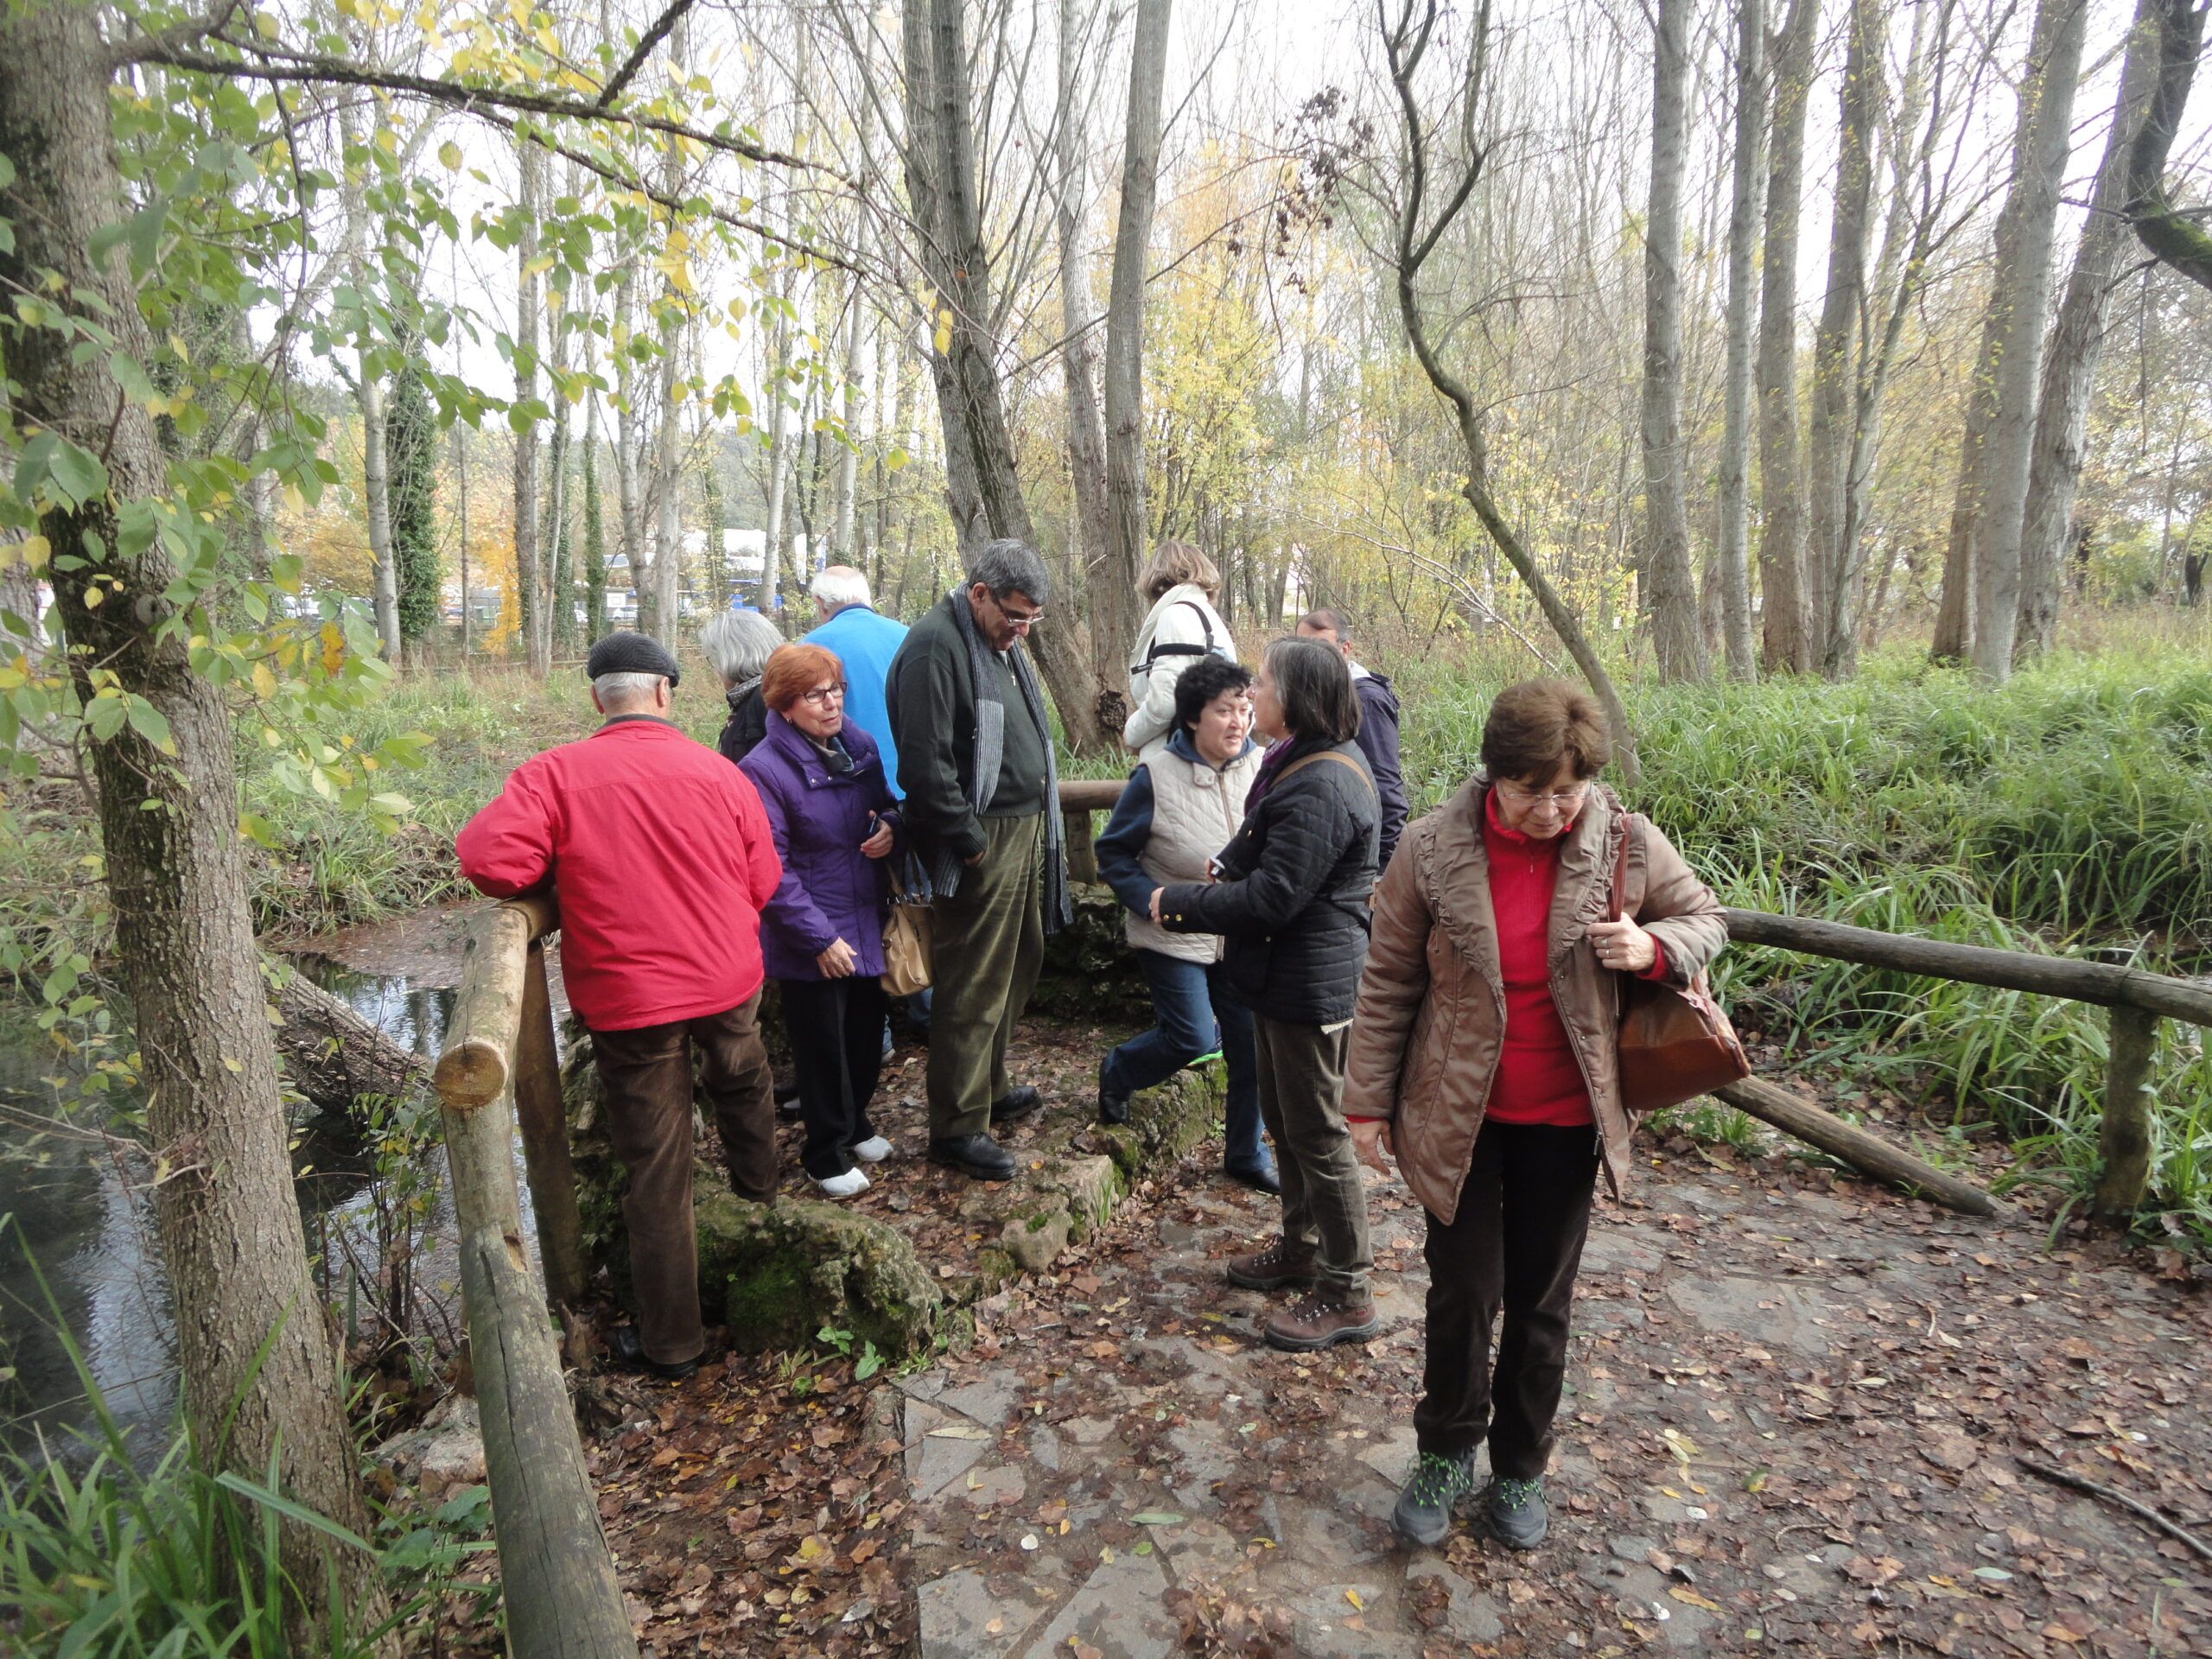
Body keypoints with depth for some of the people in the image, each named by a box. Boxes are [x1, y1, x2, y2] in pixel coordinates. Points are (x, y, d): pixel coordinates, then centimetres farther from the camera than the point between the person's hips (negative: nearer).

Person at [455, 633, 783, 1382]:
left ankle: (671, 1341, 22)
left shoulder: (557, 773, -10)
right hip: (729, 980, 3)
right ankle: (759, 1188, 60)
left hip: (628, 997, -2)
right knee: (742, 1089, 32)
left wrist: (563, 877, 0)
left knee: (658, 1166, 8)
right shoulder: (720, 773, -2)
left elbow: (489, 858, -20)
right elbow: (763, 882, 3)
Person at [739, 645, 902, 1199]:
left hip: (867, 926, 6)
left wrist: (891, 825, -9)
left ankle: (855, 1123, 43)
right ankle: (827, 1153, 29)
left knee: (866, 1034, 19)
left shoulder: (860, 746, 1)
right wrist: (821, 938, -19)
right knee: (823, 1047, 9)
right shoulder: (765, 769, -17)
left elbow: (886, 803, 16)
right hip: (811, 941, -6)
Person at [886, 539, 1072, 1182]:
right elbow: (926, 763, -21)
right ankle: (957, 1126, 11)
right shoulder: (935, 646, -15)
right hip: (982, 842, -10)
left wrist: (1043, 831, 17)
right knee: (972, 988, -2)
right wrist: (970, 844, -17)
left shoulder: (1001, 642, 16)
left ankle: (989, 1087, 35)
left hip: (1027, 832, 10)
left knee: (1016, 967, 18)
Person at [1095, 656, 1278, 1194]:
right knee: (1193, 1038, -5)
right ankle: (1117, 1073, 27)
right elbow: (1114, 853, -5)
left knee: (1252, 1042, 5)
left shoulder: (1261, 767, -5)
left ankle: (1246, 1154, 26)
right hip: (1174, 938, -4)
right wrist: (1153, 902, -17)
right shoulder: (1156, 776, -14)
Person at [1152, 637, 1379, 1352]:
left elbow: (1271, 897, -26)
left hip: (1310, 983, -11)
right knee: (1284, 1122, 22)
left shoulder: (1319, 789, -25)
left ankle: (1347, 1295, 18)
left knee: (1317, 1135, 2)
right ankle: (1301, 1251, 39)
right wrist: (1221, 875, 0)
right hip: (1285, 973, 11)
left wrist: (1177, 902, -15)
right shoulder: (1303, 764, 9)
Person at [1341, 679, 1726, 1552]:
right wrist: (1369, 1101, -2)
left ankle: (1520, 1468, 39)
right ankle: (1447, 1453, 35)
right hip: (1459, 1114, -1)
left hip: (1566, 1119, 2)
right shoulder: (1433, 850, -13)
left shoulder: (1626, 845, -10)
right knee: (1461, 1292, 8)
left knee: (1540, 1302, 16)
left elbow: (1704, 919, 7)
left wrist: (1655, 948, -17)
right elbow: (1388, 983, -5)